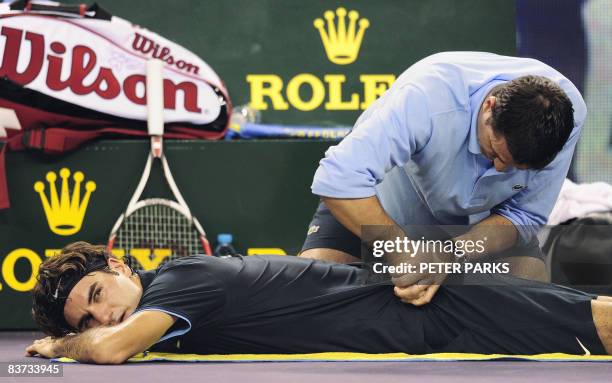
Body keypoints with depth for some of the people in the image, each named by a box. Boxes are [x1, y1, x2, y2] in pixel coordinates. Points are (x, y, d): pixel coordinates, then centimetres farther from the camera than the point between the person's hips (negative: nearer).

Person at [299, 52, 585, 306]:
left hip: (480, 214, 3)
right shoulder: (428, 94, -42)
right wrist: (405, 255, -50)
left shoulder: (566, 112, -30)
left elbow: (525, 215, -22)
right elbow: (338, 179, -49)